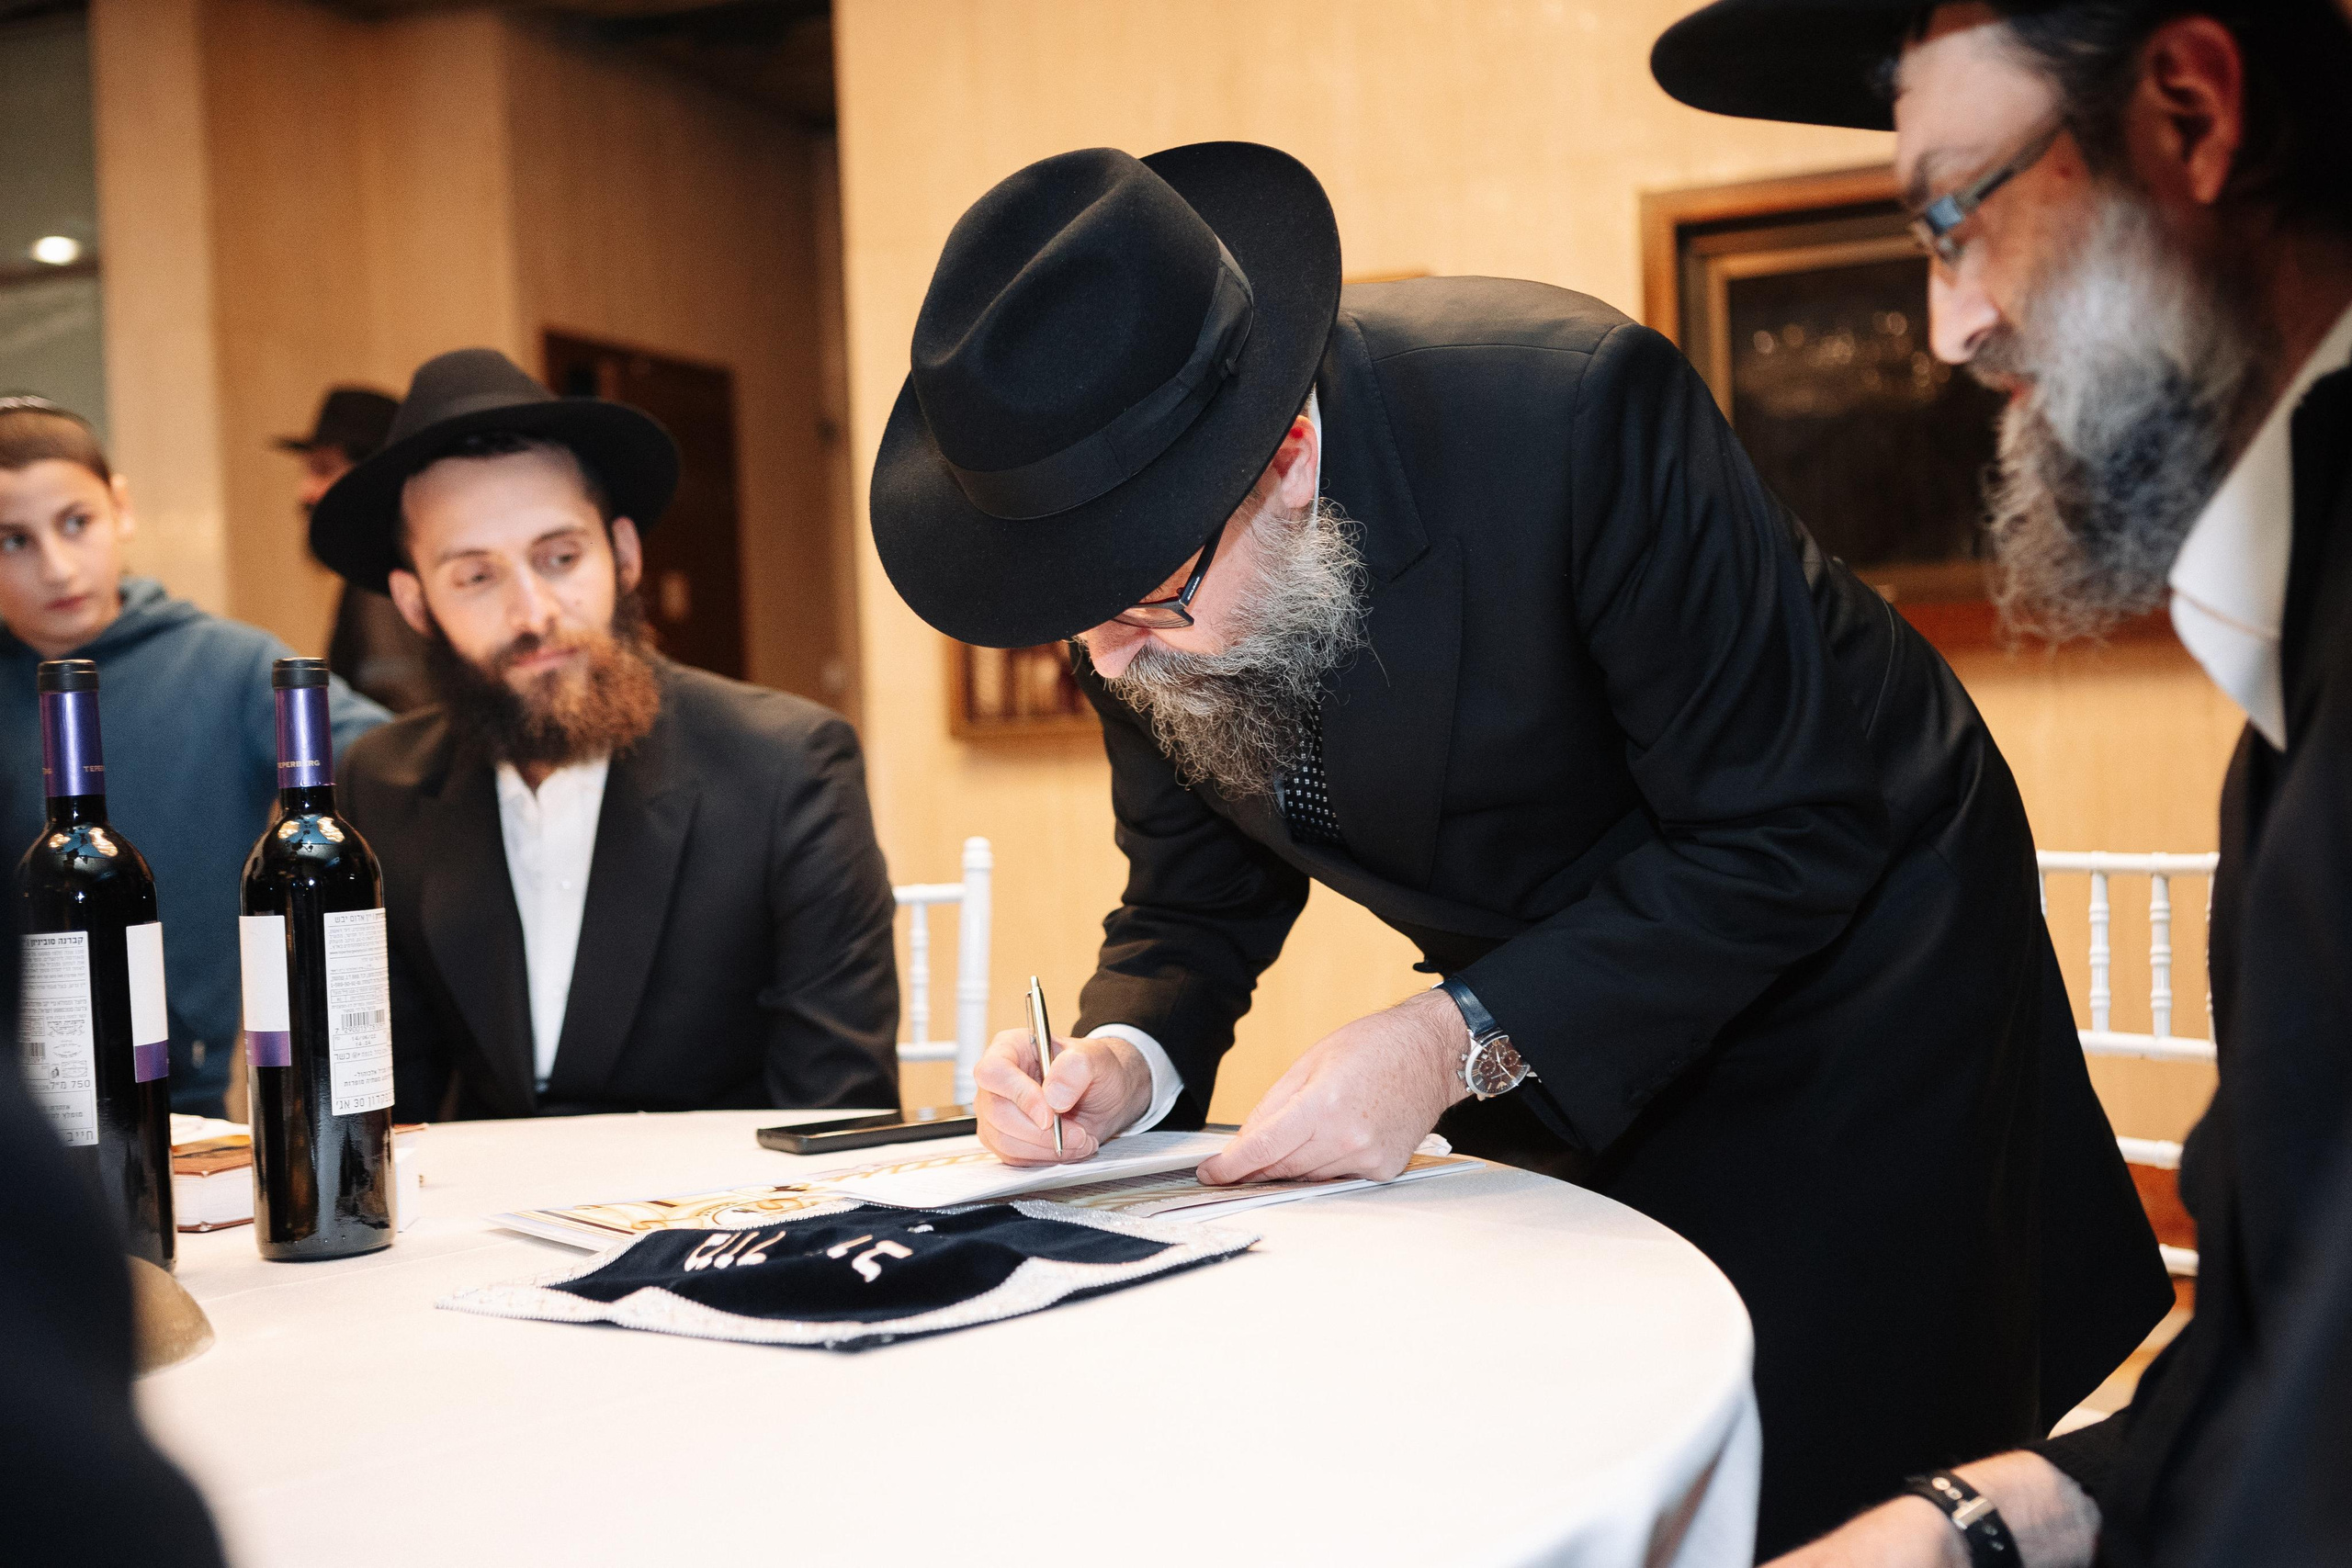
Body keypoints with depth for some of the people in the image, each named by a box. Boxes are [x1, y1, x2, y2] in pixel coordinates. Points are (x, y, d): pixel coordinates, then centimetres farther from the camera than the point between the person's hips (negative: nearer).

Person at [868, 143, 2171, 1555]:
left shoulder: (1573, 406, -34)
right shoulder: (1144, 556, -15)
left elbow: (1784, 830, -27)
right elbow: (1198, 894, -1)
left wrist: (1459, 1045, -33)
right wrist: (1127, 1056, -23)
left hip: (1843, 941, -5)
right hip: (1559, 1035, 5)